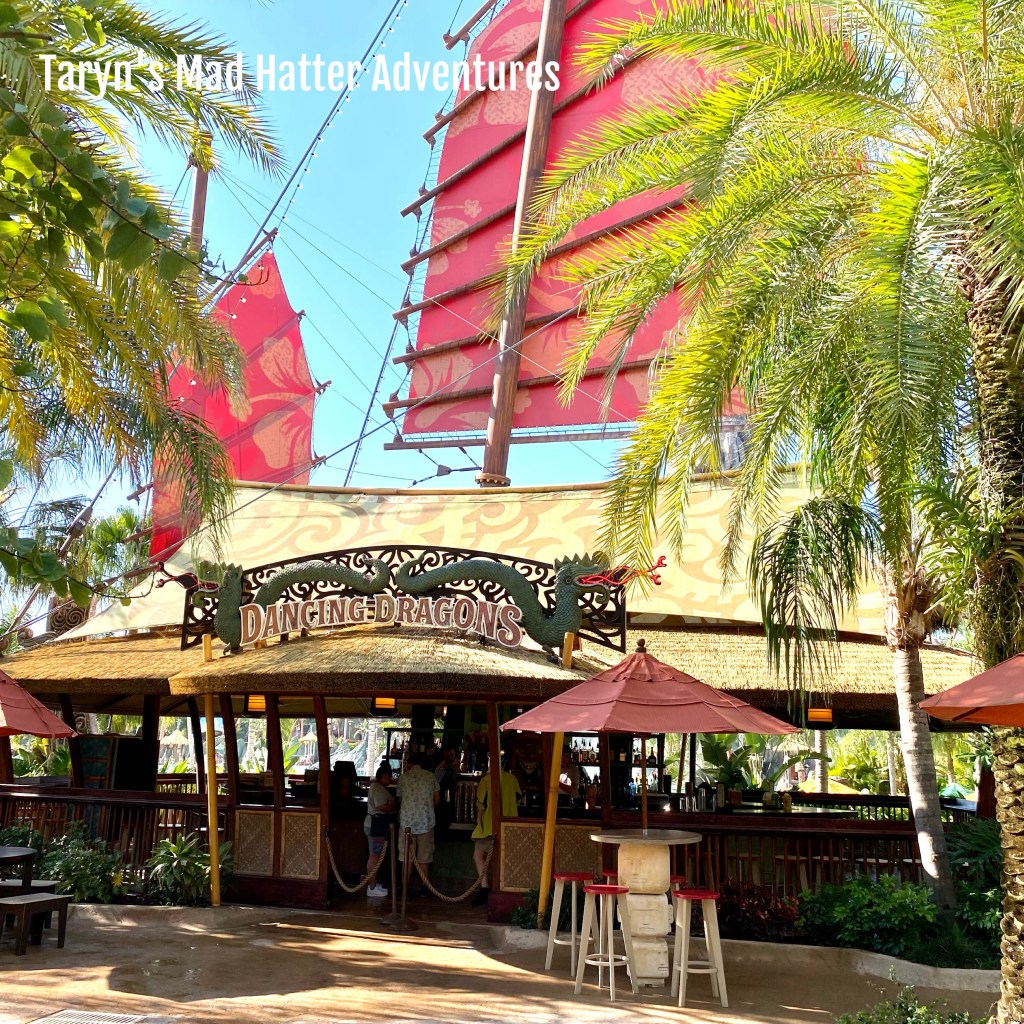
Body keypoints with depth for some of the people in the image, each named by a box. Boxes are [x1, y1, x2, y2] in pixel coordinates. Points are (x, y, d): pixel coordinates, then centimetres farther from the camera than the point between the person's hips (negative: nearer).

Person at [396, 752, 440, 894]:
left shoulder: (403, 777, 3)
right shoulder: (430, 776, 4)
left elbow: (400, 799, 10)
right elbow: (437, 799, 8)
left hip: (407, 820, 0)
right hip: (425, 820, 0)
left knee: (406, 857, 5)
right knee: (425, 857, 8)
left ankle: (405, 889, 4)